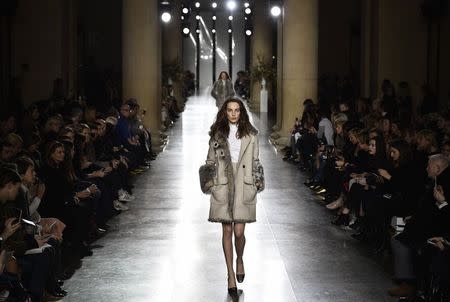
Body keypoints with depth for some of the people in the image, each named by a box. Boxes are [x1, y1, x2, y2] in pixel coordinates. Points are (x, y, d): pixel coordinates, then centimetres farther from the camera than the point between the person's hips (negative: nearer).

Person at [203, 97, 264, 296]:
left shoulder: (250, 134, 6)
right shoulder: (217, 134, 6)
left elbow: (255, 162, 10)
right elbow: (210, 161, 11)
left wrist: (258, 182, 4)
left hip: (243, 186, 0)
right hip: (223, 186, 1)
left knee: (239, 232, -5)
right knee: (227, 231, 2)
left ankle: (239, 260, 28)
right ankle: (231, 275, 10)